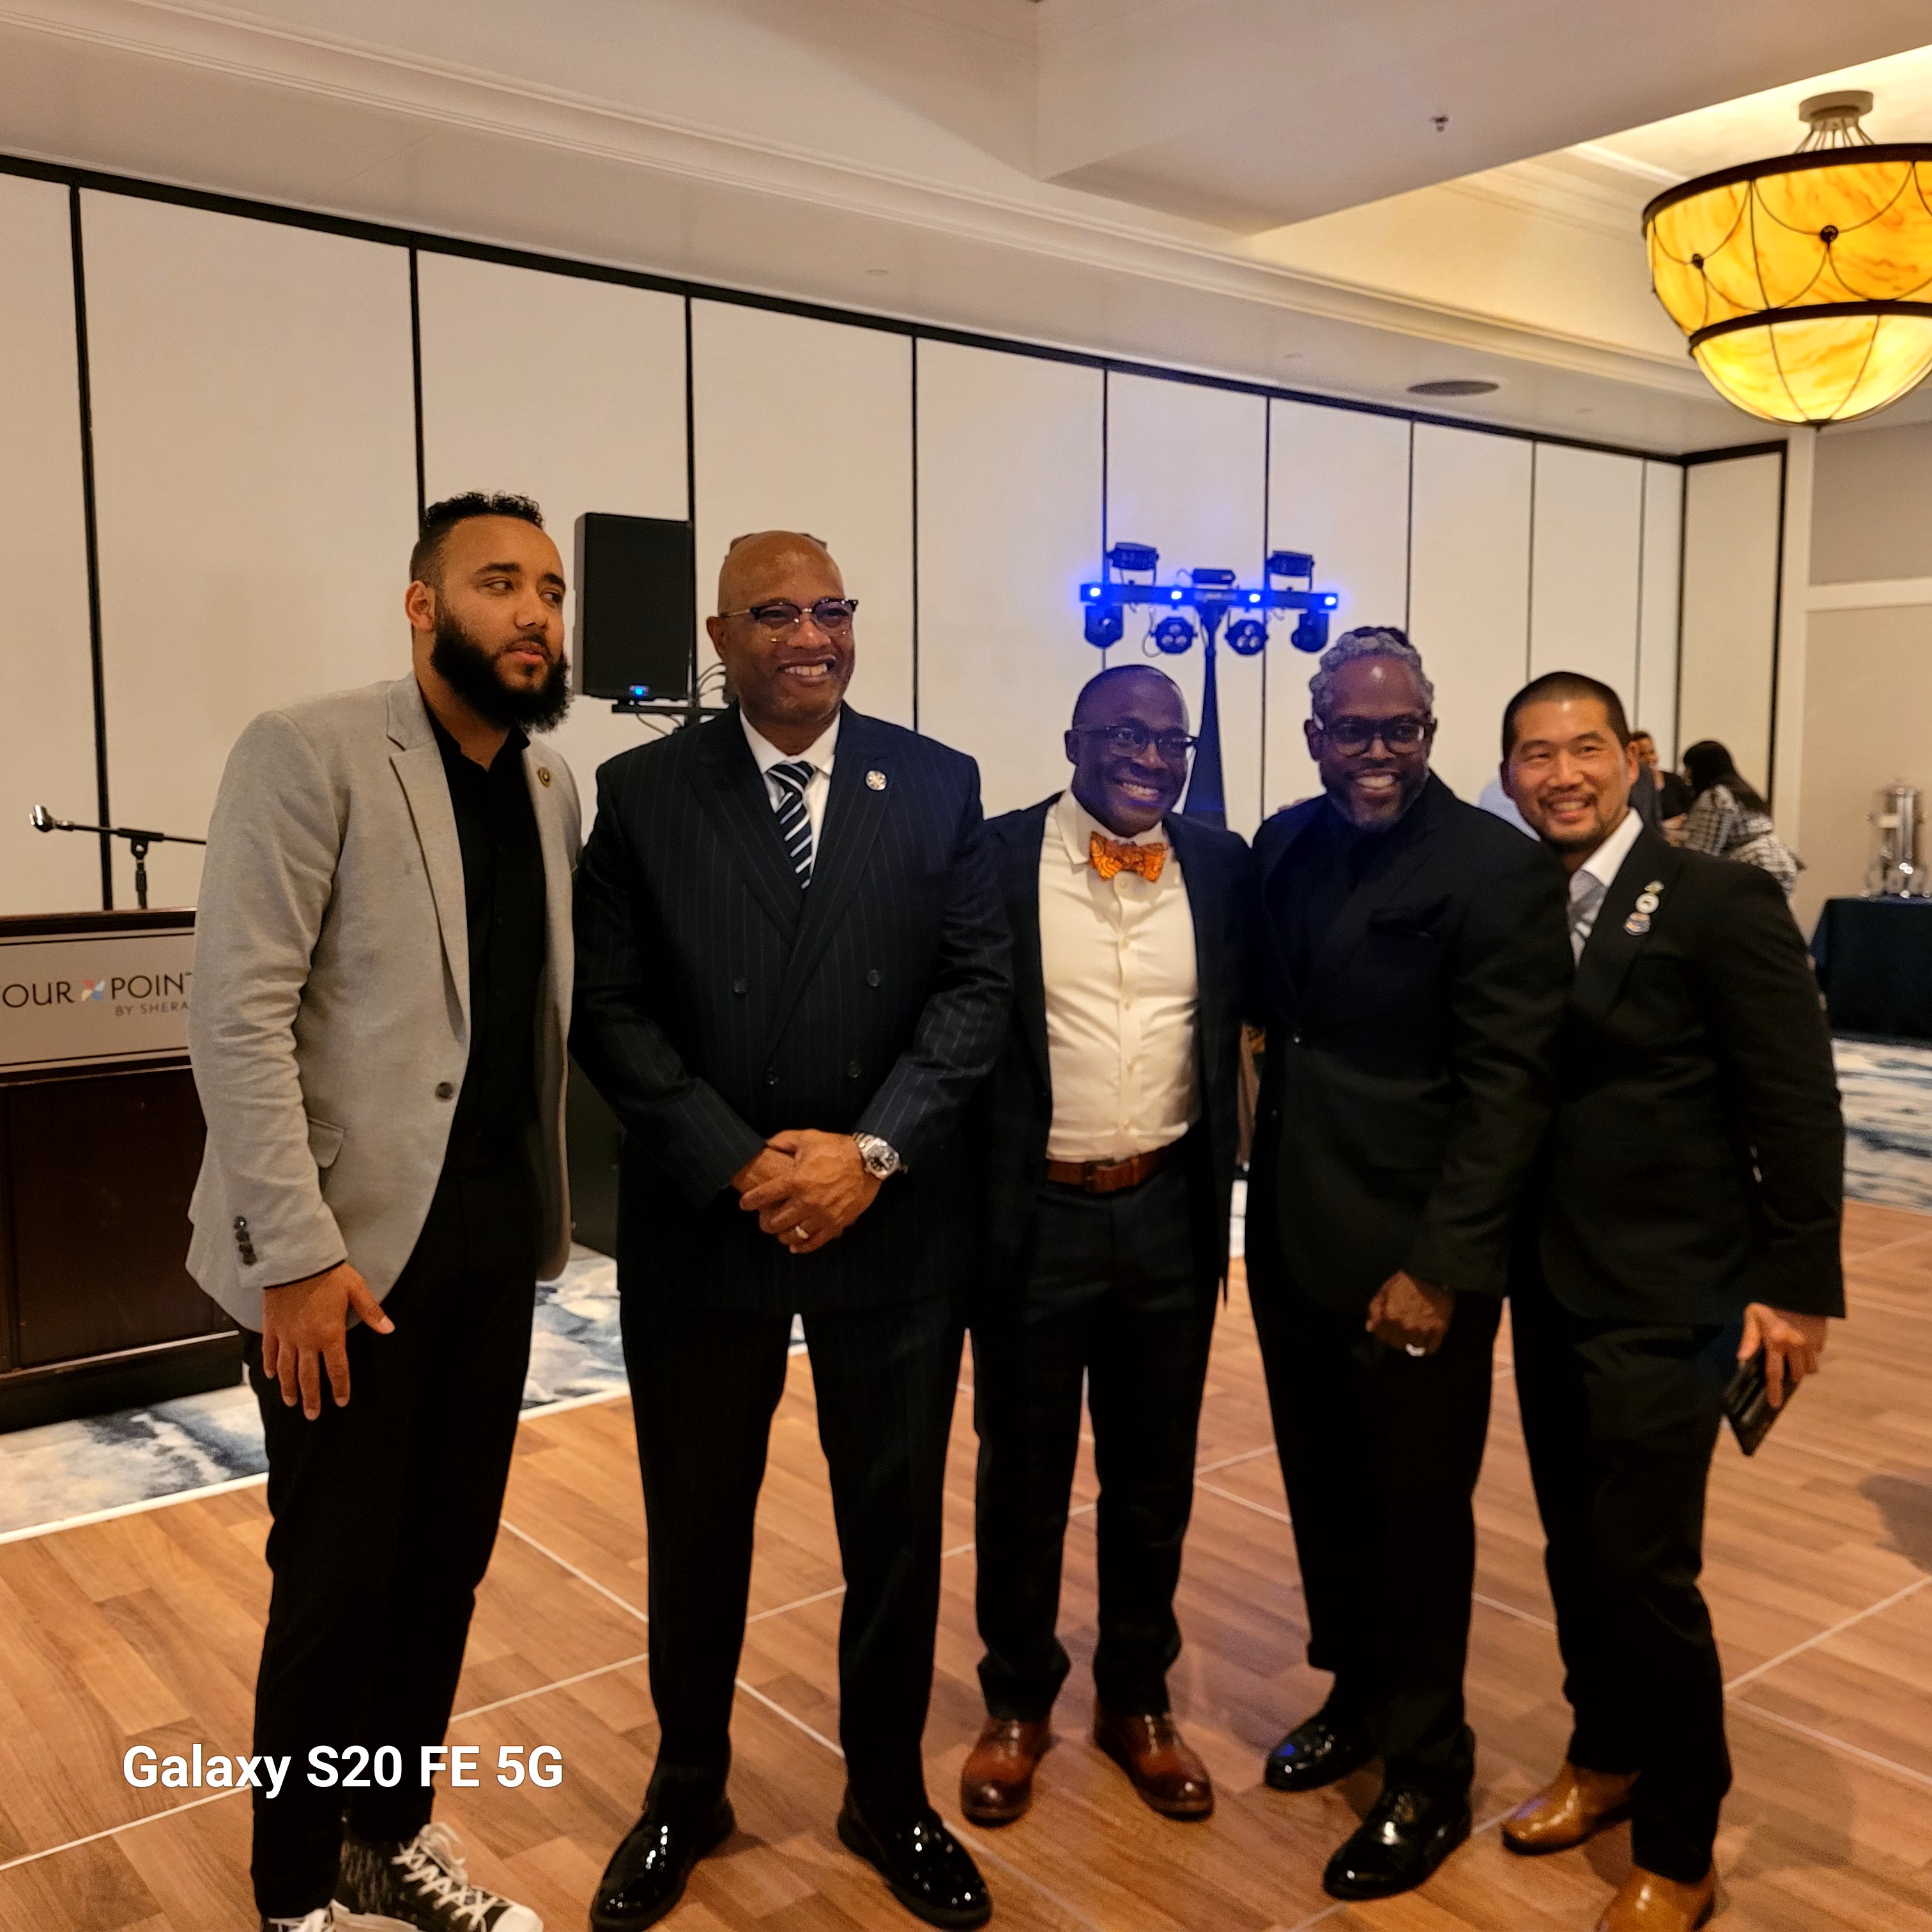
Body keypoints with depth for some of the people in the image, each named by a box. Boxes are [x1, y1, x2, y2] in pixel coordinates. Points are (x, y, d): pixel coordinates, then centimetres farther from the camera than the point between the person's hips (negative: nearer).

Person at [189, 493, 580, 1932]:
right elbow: (239, 1016, -15)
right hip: (353, 1242, -5)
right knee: (338, 1579, 6)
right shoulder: (311, 753, -10)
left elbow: (543, 1016, 11)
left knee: (449, 1560, 15)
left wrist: (546, 1209, 6)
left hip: (495, 1236, 6)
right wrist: (301, 1251, -18)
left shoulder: (555, 787, 9)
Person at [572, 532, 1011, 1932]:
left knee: (897, 1521, 13)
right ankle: (688, 1792, 38)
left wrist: (871, 1150, -15)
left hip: (896, 1221, 1)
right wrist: (738, 1165, -14)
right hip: (702, 1222, 0)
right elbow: (612, 1010, -6)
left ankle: (890, 1794, 36)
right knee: (697, 1524, 15)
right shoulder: (643, 793, -1)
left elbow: (980, 984, -4)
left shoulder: (938, 785, 1)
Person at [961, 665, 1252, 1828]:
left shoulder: (1222, 865, 2)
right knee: (1022, 1476, 13)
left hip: (1170, 1213, 3)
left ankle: (1139, 1700, 36)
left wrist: (1219, 1193, -1)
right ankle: (1018, 1702, 34)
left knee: (1156, 1477, 16)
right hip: (1032, 1214, -3)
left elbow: (1246, 1016, 7)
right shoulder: (993, 858, -8)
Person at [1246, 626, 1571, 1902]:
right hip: (1293, 1240, 6)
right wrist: (1263, 1201, 4)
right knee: (1324, 1493, 19)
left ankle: (1428, 1774, 28)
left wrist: (1440, 1266, -18)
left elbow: (1509, 1090, -16)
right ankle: (1357, 1695, 42)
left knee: (1418, 1516, 9)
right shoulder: (1286, 846, 6)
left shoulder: (1498, 869, -13)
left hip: (1412, 1259, -6)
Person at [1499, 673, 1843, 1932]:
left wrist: (1795, 1285, -12)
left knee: (1645, 1570, -1)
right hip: (1549, 1288, 6)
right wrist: (1499, 1255, 2)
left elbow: (1798, 1108, -11)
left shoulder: (1719, 903, -11)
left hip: (1667, 1298, -5)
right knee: (1576, 1548, 17)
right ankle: (1606, 1758, 39)